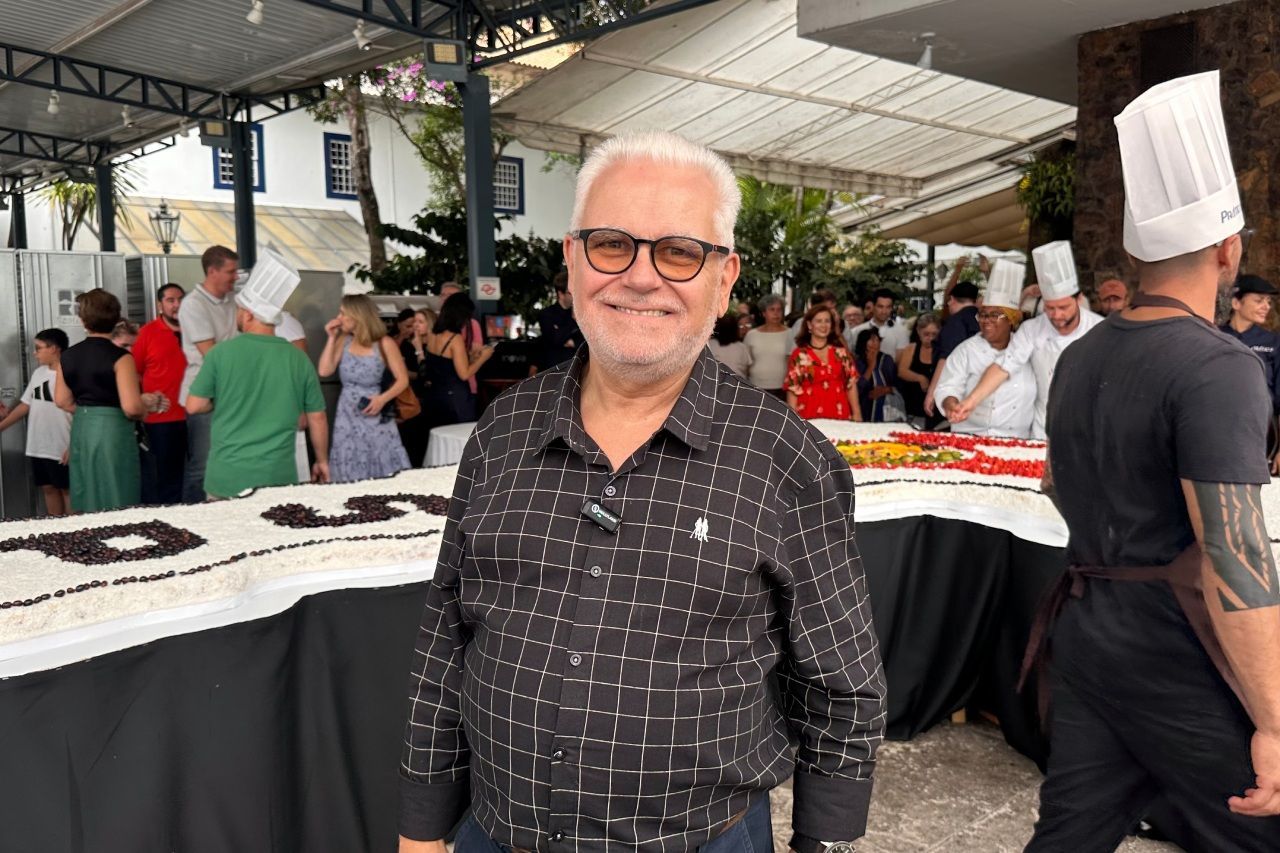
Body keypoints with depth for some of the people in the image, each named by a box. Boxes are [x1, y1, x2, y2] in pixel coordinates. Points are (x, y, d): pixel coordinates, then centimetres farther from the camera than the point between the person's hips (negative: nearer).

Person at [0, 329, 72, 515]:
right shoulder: (38, 373, 10)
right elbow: (25, 405, 16)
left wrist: (73, 446, -19)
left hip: (62, 448, -7)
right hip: (38, 447, 7)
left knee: (67, 489, 2)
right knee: (48, 488, 12)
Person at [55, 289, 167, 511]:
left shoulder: (67, 356, 5)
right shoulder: (119, 357, -12)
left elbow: (62, 401, 11)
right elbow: (131, 407, -18)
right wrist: (147, 405, 2)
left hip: (80, 430, 6)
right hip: (112, 431, -6)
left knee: (88, 507, 15)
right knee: (117, 507, 1)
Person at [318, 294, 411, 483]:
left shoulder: (384, 343, -6)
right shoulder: (343, 341, 5)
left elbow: (402, 380, -6)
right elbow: (324, 371, -5)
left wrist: (383, 399, -21)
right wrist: (331, 338, -3)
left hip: (375, 416, -3)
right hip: (347, 415, 4)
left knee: (386, 474, -2)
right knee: (350, 475, 5)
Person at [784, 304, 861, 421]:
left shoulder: (841, 352, 9)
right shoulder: (800, 355, 1)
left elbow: (851, 384, 10)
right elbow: (793, 389, 0)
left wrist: (857, 413, 5)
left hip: (840, 416, 2)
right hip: (810, 417, -2)